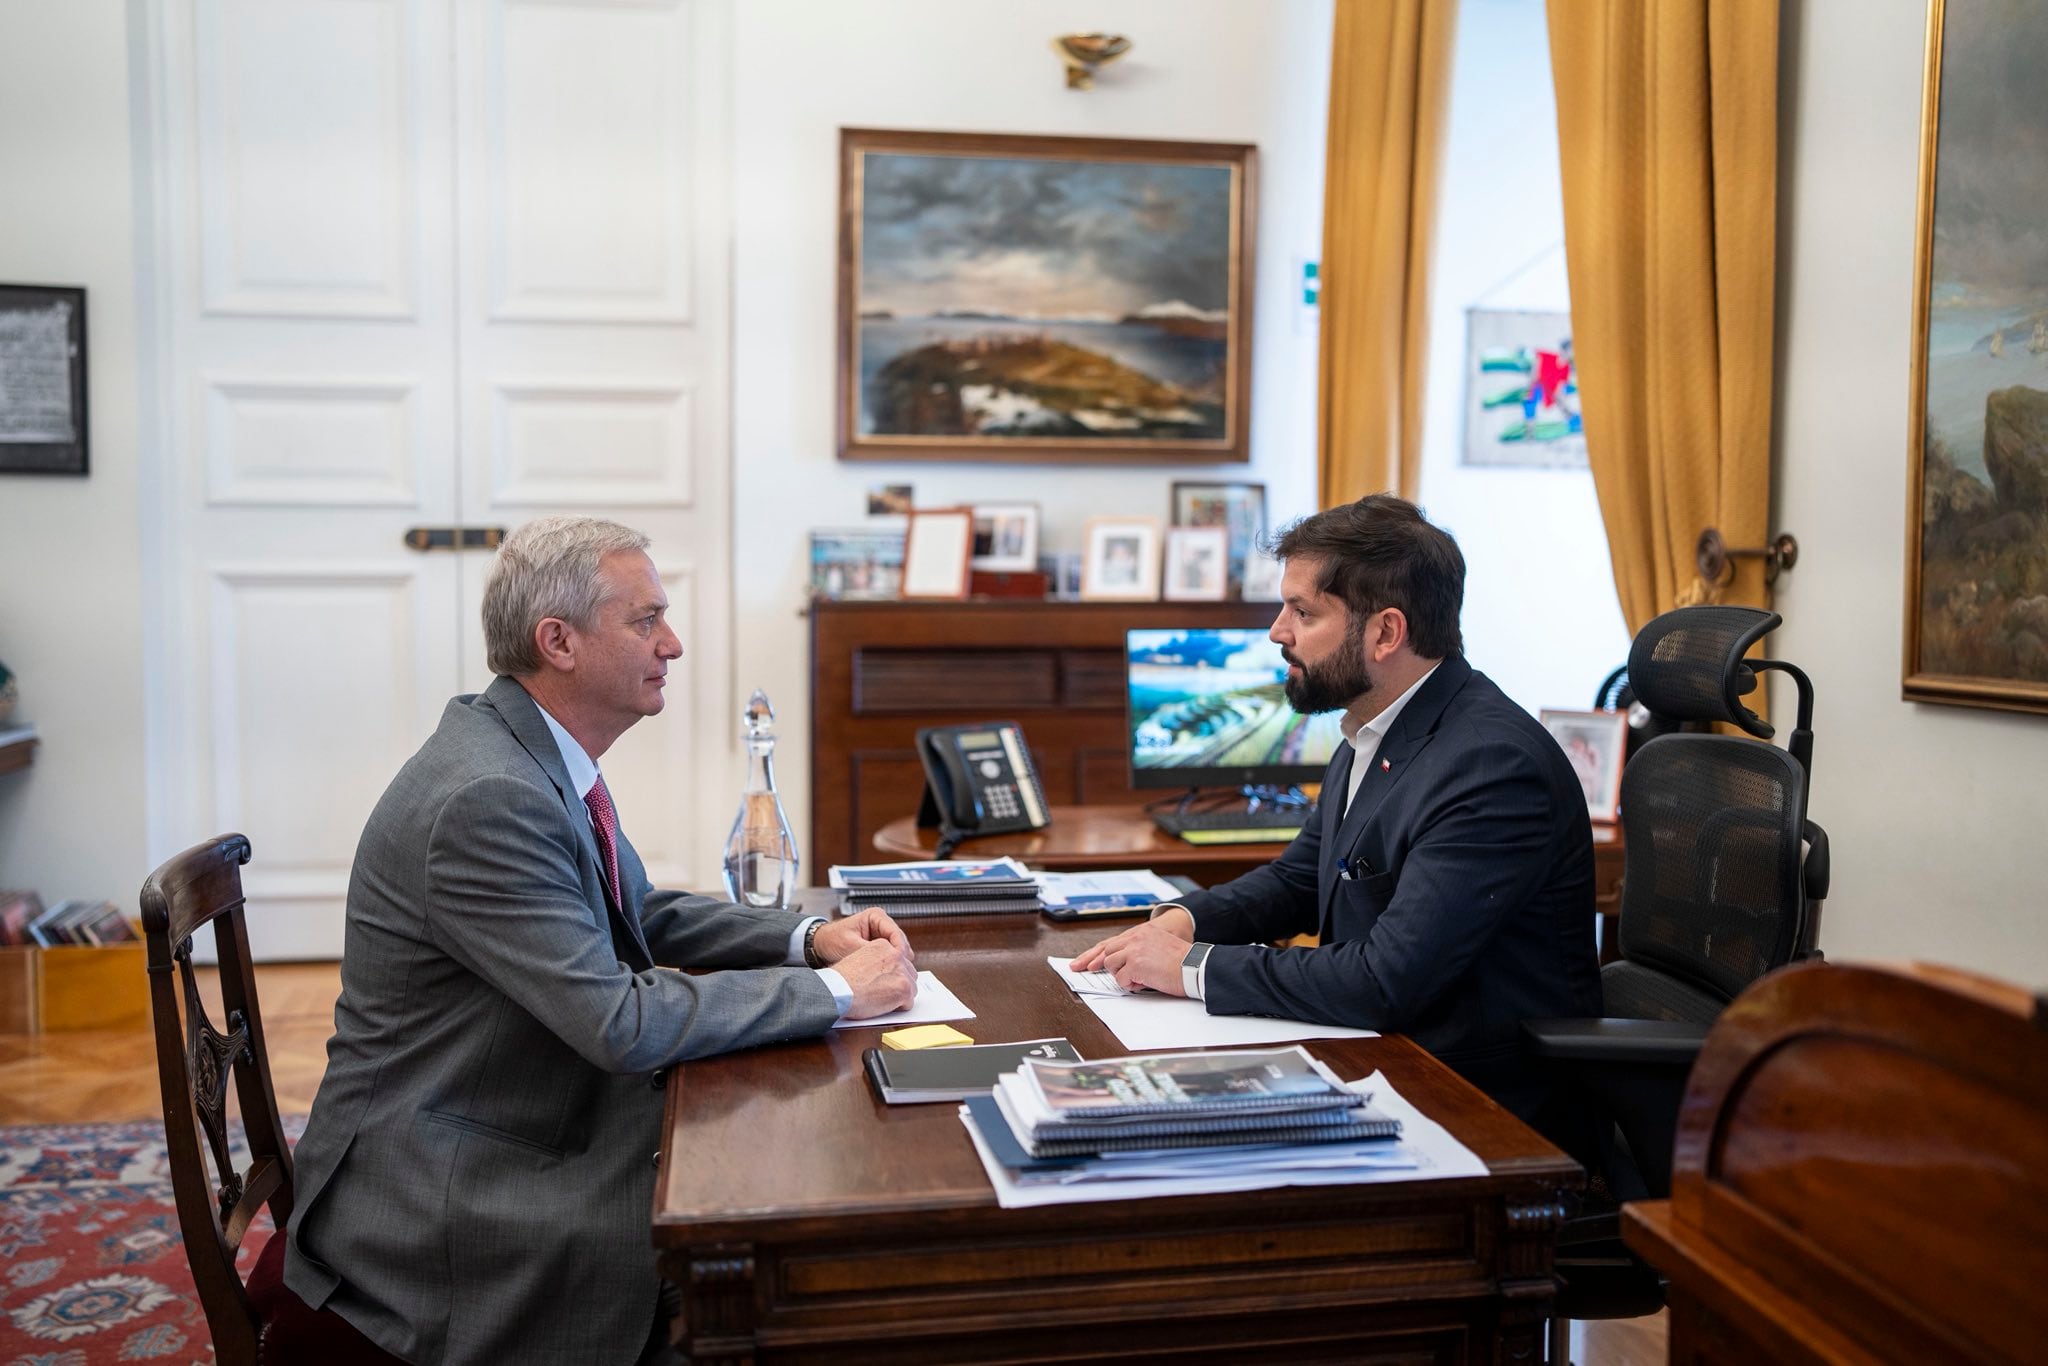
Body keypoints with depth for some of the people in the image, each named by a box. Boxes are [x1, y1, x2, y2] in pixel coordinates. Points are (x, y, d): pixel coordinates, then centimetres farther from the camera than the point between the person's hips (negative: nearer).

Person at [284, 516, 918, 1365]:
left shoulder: (540, 754, 3)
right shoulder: (486, 799, -27)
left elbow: (639, 914, 15)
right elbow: (621, 1023, -28)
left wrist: (807, 938, 0)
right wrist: (834, 991, -19)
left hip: (532, 1120, 9)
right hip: (435, 1192, -9)